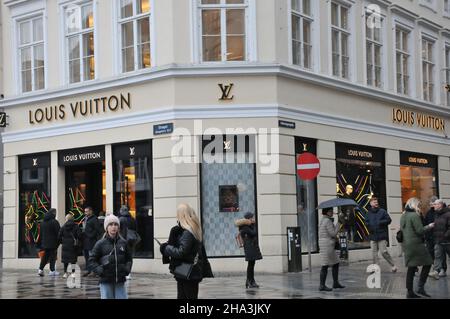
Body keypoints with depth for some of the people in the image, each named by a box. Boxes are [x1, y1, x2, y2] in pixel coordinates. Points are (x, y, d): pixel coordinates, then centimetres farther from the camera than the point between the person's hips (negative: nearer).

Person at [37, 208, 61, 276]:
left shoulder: (43, 222, 10)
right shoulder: (54, 222, -13)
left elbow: (41, 233, 16)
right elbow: (58, 232, -14)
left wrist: (41, 242, 21)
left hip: (45, 242, 6)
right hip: (53, 243, -6)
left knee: (45, 256, 12)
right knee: (52, 256, 1)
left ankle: (40, 269, 4)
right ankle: (52, 270, 3)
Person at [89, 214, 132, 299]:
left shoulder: (123, 243, 5)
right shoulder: (100, 244, -3)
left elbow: (129, 258, 17)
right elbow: (92, 260, 1)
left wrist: (127, 268, 1)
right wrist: (99, 270, -11)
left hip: (120, 280, 3)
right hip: (106, 281, -2)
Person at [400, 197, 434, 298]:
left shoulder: (403, 216, 14)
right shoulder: (414, 215, -13)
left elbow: (401, 229, 21)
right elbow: (420, 230, -16)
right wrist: (429, 226, -1)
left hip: (406, 244, 8)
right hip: (416, 244, -8)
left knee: (411, 268, 10)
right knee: (427, 263, 2)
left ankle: (410, 291, 10)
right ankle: (421, 287, -5)